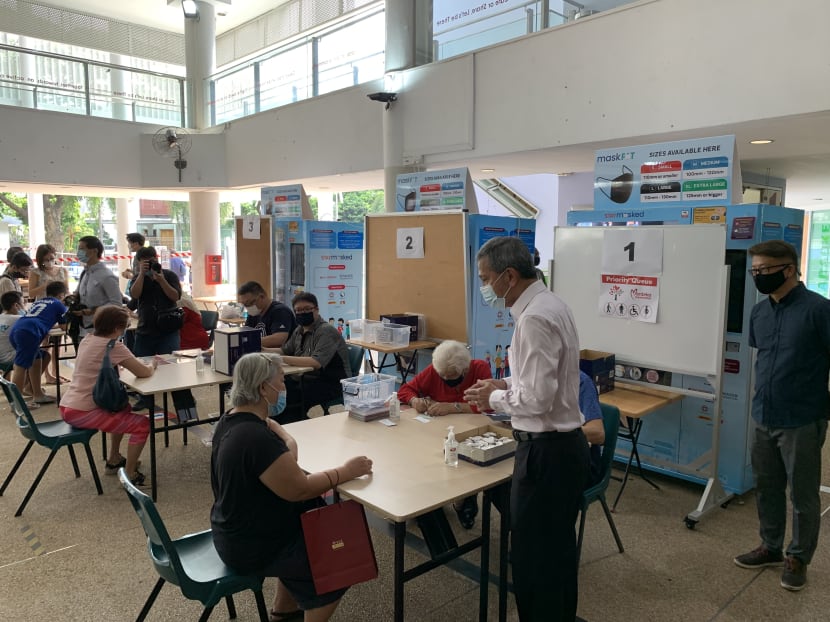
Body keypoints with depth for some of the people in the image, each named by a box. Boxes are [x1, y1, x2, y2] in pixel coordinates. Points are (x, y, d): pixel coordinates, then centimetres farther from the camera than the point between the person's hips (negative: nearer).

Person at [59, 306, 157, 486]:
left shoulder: (87, 340, 9)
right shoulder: (113, 346, -16)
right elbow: (144, 373, -17)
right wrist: (153, 364, 2)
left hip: (67, 407, 10)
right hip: (81, 413, -9)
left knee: (124, 409, 30)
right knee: (143, 424, -5)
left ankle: (113, 460, 36)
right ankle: (129, 475, 5)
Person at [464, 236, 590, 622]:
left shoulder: (535, 318, -23)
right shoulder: (551, 305, 8)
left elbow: (538, 399, -26)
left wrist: (495, 398, -10)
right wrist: (507, 385, 8)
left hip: (546, 451, -10)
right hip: (565, 444, 10)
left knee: (532, 555, 6)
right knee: (557, 549, 24)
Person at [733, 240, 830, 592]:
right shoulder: (759, 312, 5)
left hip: (802, 422, -6)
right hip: (763, 419, 6)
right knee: (766, 488, 18)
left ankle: (798, 558, 28)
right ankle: (771, 548, 35)